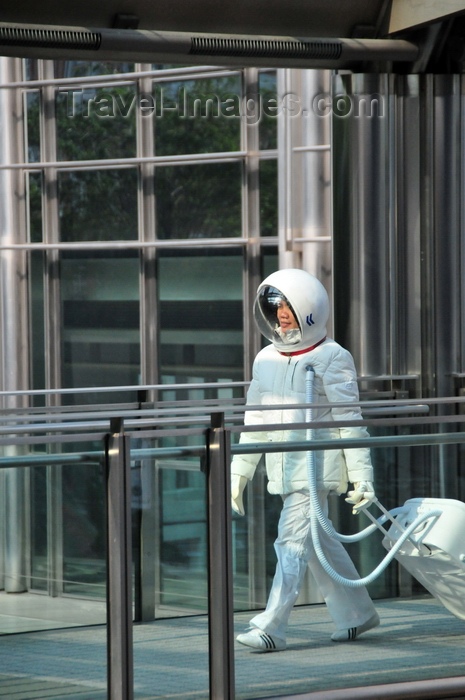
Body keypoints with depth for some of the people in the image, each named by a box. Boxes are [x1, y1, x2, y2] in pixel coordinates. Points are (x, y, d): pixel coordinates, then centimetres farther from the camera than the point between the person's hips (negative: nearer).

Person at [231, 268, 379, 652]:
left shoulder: (331, 358, -6)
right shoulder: (267, 359, 12)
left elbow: (349, 420, -8)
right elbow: (256, 420, 17)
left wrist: (361, 473, -11)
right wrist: (240, 471, 14)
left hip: (318, 465, -7)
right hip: (284, 467, 7)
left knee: (293, 541, -13)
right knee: (319, 542, 12)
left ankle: (271, 627, -18)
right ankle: (357, 613, 26)